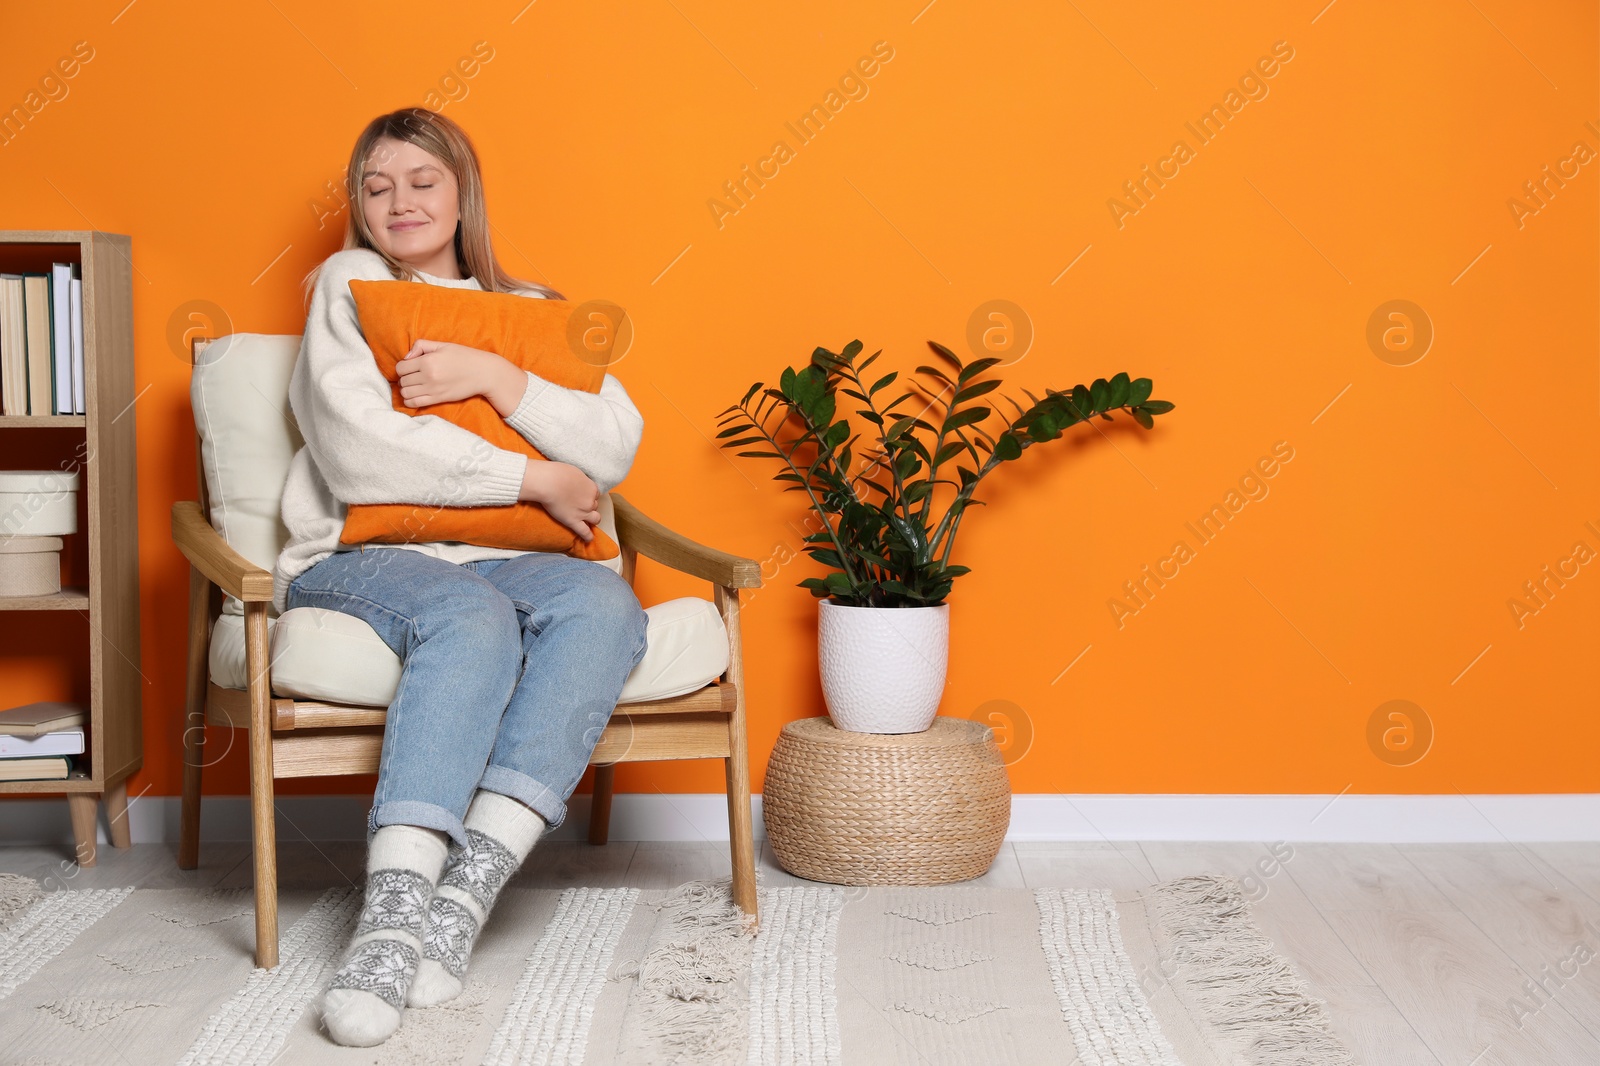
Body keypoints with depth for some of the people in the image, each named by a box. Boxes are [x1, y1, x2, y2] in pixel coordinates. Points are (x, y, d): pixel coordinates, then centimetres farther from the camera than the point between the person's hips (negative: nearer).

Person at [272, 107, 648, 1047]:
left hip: (506, 562, 3)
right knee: (472, 614, -37)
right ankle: (395, 913, -47)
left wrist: (497, 378, -9)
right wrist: (532, 479, -6)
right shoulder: (350, 286, 12)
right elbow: (360, 450, -6)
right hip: (359, 561, -3)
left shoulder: (532, 312, 22)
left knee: (603, 602, -31)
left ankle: (468, 889, -41)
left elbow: (615, 450, 5)